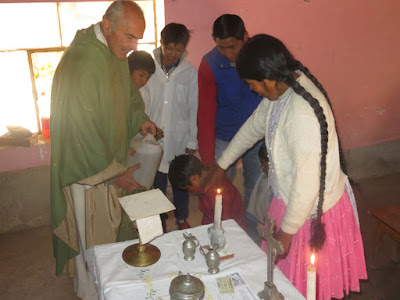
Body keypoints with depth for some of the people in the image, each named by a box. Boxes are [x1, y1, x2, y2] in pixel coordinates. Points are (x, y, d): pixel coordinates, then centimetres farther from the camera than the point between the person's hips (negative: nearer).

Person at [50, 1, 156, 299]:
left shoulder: (116, 52, 1)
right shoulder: (81, 62, -28)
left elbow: (128, 90, 19)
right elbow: (82, 130, -27)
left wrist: (139, 118, -1)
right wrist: (113, 173, -20)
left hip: (111, 162, 9)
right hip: (87, 170, -8)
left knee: (113, 228, 23)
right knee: (93, 240, 10)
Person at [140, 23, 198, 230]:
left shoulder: (190, 73, -6)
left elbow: (194, 109, -2)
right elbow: (142, 103, 3)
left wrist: (192, 141, -1)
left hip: (180, 138, 0)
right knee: (157, 182, 12)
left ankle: (181, 218, 36)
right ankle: (159, 219, 33)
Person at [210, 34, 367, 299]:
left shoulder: (303, 113, -34)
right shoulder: (282, 89, -4)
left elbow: (306, 183, -28)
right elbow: (253, 127, 12)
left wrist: (287, 231, -14)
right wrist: (221, 166, 22)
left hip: (310, 210, -8)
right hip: (290, 197, 8)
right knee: (284, 278, 24)